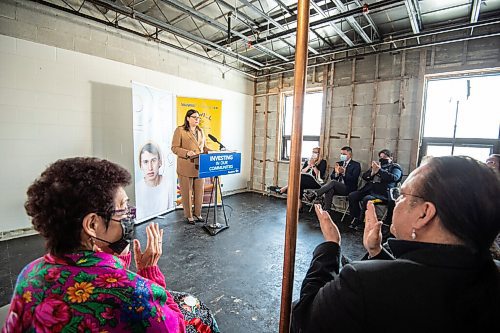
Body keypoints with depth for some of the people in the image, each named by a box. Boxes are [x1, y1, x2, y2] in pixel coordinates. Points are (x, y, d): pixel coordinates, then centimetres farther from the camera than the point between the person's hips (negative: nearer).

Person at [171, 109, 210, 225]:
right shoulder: (180, 130, -3)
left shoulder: (200, 131, 15)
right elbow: (175, 148, -7)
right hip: (186, 167, -5)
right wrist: (187, 152, -22)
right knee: (187, 192, 4)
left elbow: (204, 147, 19)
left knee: (199, 191, 10)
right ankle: (188, 215, 19)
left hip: (199, 166, 5)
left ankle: (198, 213, 26)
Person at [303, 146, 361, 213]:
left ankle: (314, 194, -40)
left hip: (348, 189, -4)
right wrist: (336, 173, -12)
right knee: (329, 190, -32)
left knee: (332, 182, -32)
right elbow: (332, 177, 11)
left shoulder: (356, 165, 2)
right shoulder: (339, 163, 17)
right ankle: (326, 210, -37)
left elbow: (353, 179, -12)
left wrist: (343, 172, -26)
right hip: (336, 187, 4)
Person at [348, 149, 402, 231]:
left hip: (382, 193, -6)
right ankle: (356, 218, -6)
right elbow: (364, 176, 15)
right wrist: (372, 172, -4)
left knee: (366, 199, -32)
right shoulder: (377, 165, 23)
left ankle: (362, 222, -14)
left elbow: (394, 178, -12)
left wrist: (380, 170, -16)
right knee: (352, 195, -15)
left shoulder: (395, 167, 10)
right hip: (370, 189, 6)